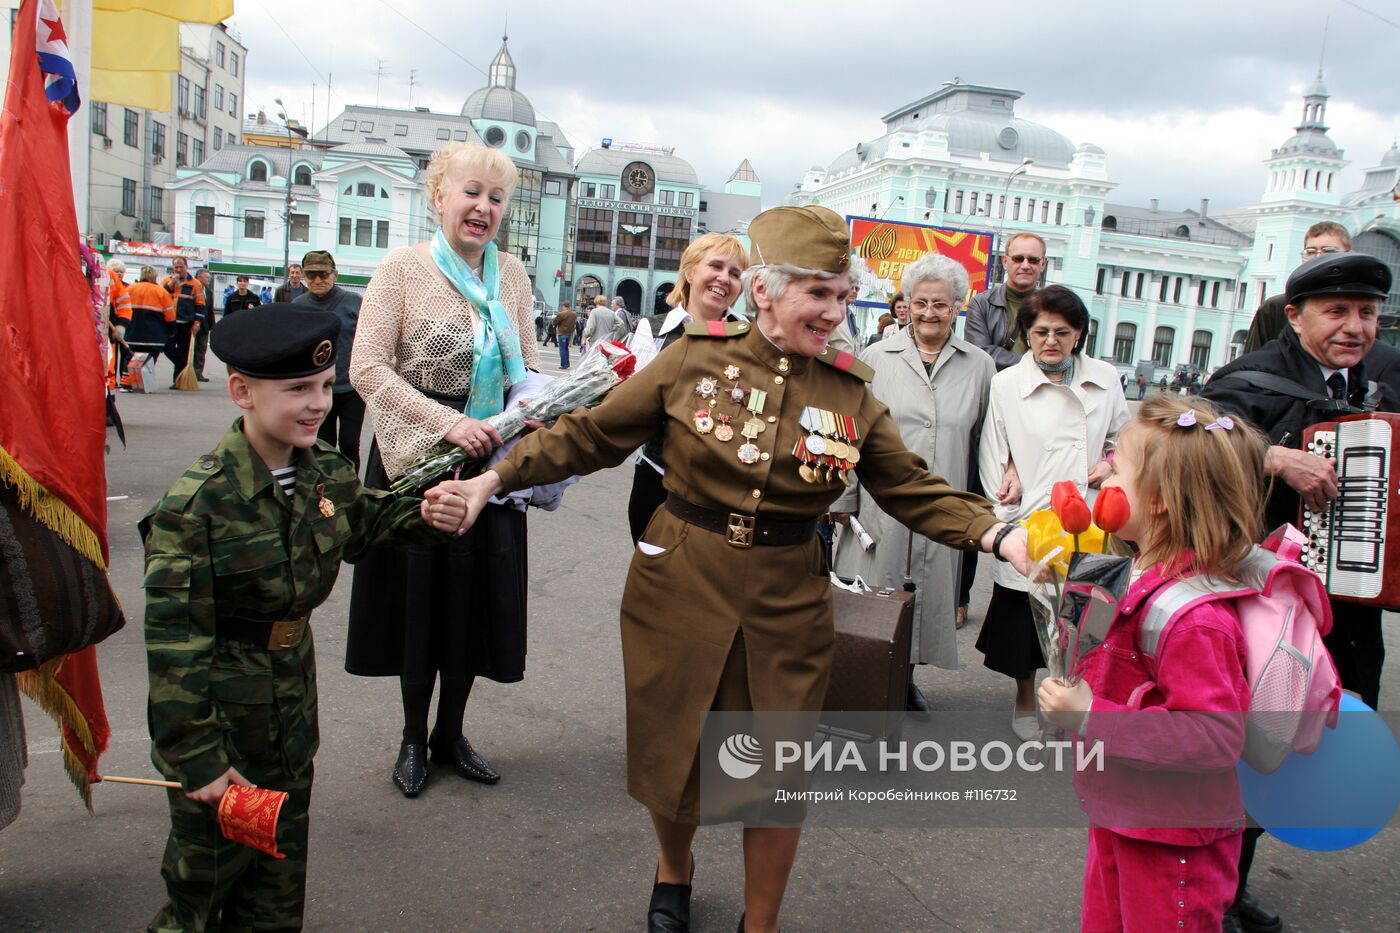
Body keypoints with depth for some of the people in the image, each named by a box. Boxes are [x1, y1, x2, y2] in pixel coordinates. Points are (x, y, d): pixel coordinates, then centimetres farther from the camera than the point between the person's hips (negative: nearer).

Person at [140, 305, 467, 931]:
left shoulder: (326, 473, -5)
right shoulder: (196, 503, -25)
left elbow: (370, 521, 17)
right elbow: (175, 644, -23)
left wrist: (423, 515, -5)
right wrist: (194, 760, -19)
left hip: (293, 699, 6)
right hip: (219, 709, -6)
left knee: (280, 879, 22)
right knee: (207, 871, 15)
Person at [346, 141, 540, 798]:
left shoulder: (512, 275, 6)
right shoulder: (403, 268, -7)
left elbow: (528, 366, 11)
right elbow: (367, 369, -13)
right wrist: (447, 423, -23)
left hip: (491, 460, 4)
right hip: (417, 460, -4)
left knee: (478, 595, 10)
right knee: (420, 595, 7)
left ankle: (450, 733, 30)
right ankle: (413, 737, 28)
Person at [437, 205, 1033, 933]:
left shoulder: (850, 393, -1)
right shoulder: (696, 358, -7)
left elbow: (914, 490, 2)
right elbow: (591, 435, -3)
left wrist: (999, 535, -13)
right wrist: (492, 480, -11)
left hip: (787, 607, 1)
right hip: (679, 592, -1)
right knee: (672, 755, 14)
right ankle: (673, 872, 49)